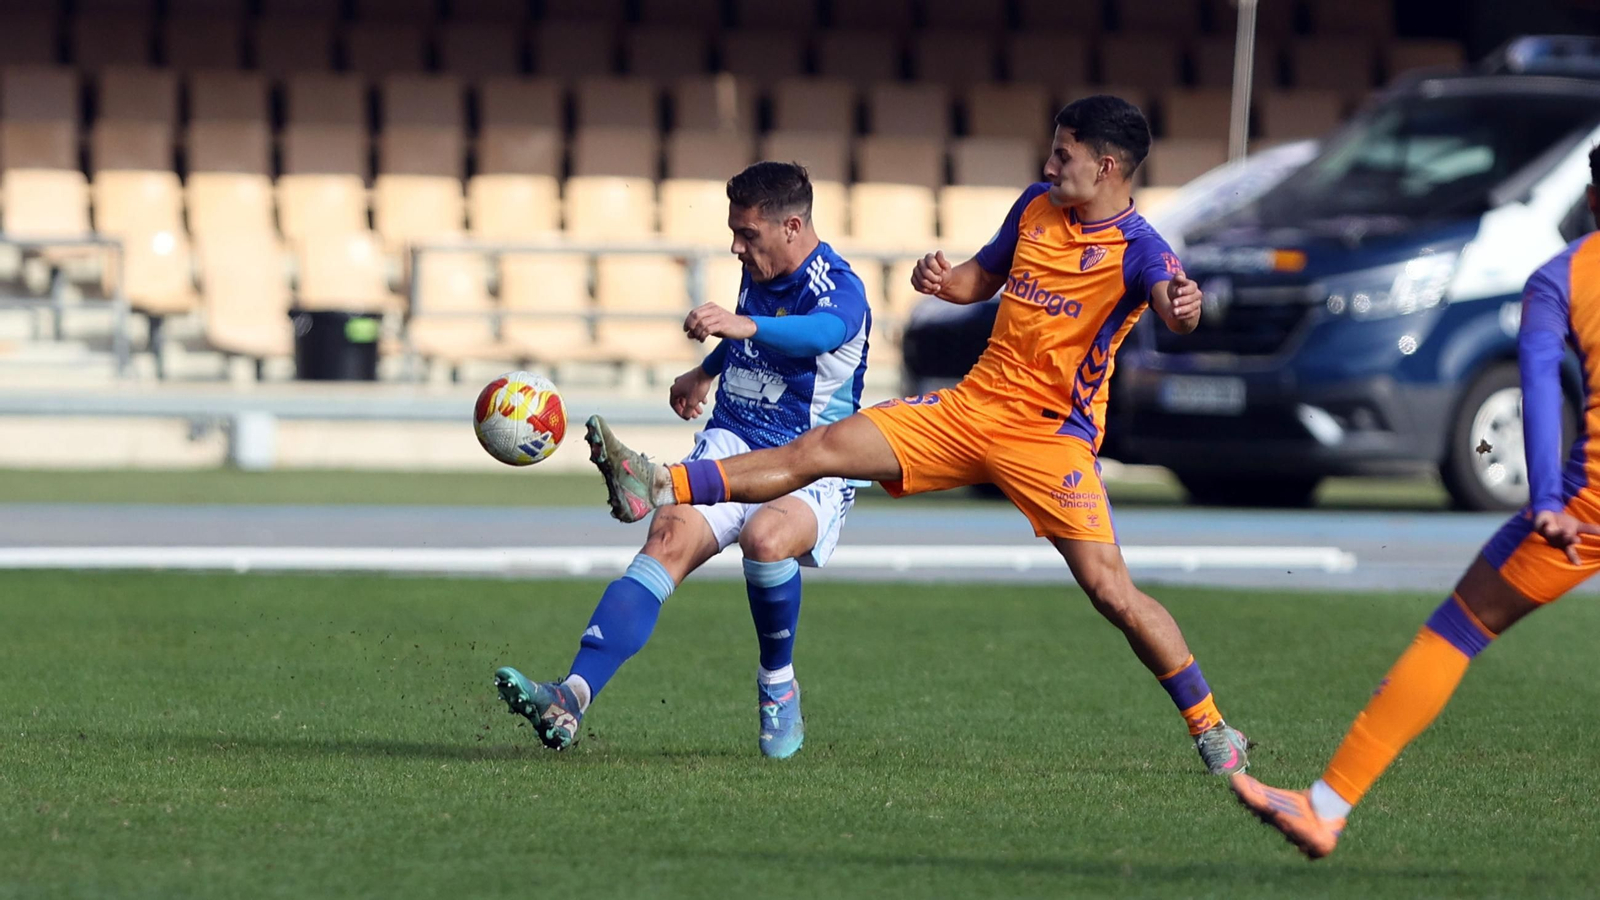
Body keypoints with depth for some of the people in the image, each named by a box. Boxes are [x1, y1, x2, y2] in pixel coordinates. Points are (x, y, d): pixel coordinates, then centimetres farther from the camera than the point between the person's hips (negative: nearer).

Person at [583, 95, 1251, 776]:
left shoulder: (1137, 250, -13)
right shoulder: (1037, 207, 8)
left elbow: (1170, 303, -34)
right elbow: (984, 277, 23)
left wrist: (1181, 309, -58)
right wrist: (943, 281, 1)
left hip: (1051, 437, -6)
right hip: (972, 406, 6)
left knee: (1111, 591, -14)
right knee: (821, 449, -3)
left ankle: (1211, 730, -1)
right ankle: (661, 490, -4)